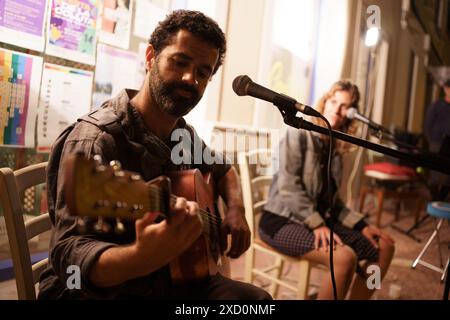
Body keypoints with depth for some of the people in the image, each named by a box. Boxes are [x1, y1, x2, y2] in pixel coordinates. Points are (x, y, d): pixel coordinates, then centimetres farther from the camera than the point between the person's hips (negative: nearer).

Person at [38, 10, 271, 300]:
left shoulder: (183, 133, 3)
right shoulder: (97, 138, -21)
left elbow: (222, 169, 22)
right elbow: (70, 253, -27)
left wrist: (236, 210, 2)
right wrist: (144, 256, -47)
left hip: (172, 279, 7)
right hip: (103, 289, -7)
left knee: (257, 297, -3)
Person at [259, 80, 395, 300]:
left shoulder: (336, 147, 12)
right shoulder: (299, 134, -10)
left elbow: (331, 199, 13)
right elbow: (288, 187, -19)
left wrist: (361, 225, 3)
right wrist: (316, 224, -24)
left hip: (320, 219, 8)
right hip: (282, 220, -8)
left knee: (383, 247, 0)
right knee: (345, 256, -30)